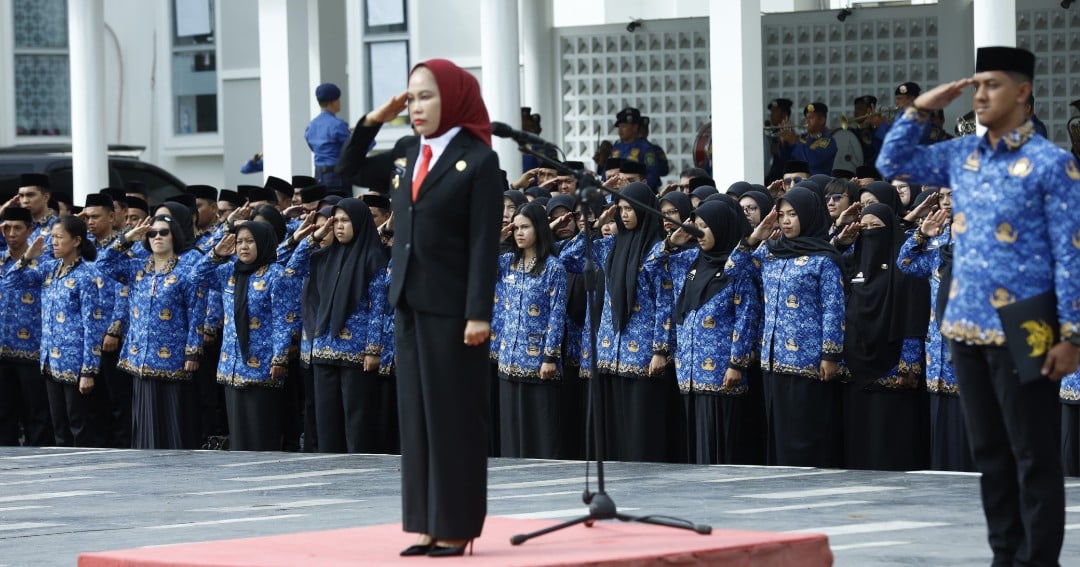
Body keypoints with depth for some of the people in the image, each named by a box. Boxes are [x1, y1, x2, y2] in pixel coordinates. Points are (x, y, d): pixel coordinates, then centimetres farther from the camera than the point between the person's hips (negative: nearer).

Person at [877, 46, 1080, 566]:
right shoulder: (961, 155, 8)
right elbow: (893, 164, 18)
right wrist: (920, 109, 5)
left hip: (1021, 332, -7)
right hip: (967, 327, 7)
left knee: (1033, 456, -1)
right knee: (989, 454, 12)